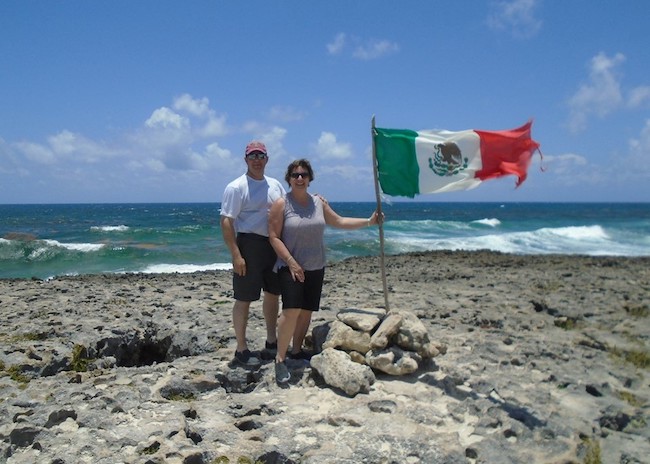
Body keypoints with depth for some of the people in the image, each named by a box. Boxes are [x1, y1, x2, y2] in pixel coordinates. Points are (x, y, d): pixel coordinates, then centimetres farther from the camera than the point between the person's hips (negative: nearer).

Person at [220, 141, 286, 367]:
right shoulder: (236, 187, -10)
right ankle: (241, 350, 12)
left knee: (273, 294, 17)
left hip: (275, 245, 8)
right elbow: (226, 222, -15)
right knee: (244, 299, 0)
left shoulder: (275, 185, 12)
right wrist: (236, 255, -21)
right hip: (249, 244, -7)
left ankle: (272, 343, 33)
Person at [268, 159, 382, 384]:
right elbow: (274, 237, -10)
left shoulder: (319, 202, 8)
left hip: (315, 267, 5)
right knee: (291, 310, -17)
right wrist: (291, 262, -17)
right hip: (291, 266, -5)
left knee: (307, 311, 9)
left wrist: (369, 221, 12)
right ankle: (280, 359, -7)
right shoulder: (281, 204, -7)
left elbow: (339, 222, 17)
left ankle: (296, 350, 26)